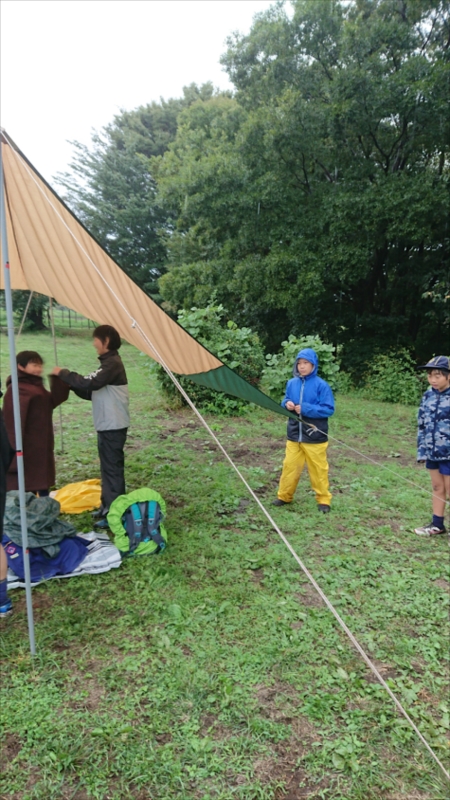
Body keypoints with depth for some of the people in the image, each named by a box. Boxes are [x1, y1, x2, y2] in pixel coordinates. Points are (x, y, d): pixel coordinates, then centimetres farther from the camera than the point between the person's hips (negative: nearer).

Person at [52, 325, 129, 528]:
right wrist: (71, 382, 5)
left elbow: (91, 384, -28)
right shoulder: (107, 363, 15)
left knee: (113, 468, -5)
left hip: (113, 426, -10)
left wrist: (63, 374, -17)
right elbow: (92, 393, 17)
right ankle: (107, 507, 27)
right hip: (106, 425, 10)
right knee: (107, 467, 16)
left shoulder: (113, 363, -16)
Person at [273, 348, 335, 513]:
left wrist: (306, 409, -22)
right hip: (294, 435, 4)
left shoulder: (321, 385, -12)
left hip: (315, 437, -4)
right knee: (289, 466, 11)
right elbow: (285, 401, 16)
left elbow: (329, 409, -13)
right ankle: (284, 496, 26)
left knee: (318, 469, 7)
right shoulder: (291, 383, 3)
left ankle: (323, 500, 23)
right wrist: (286, 404, -9)